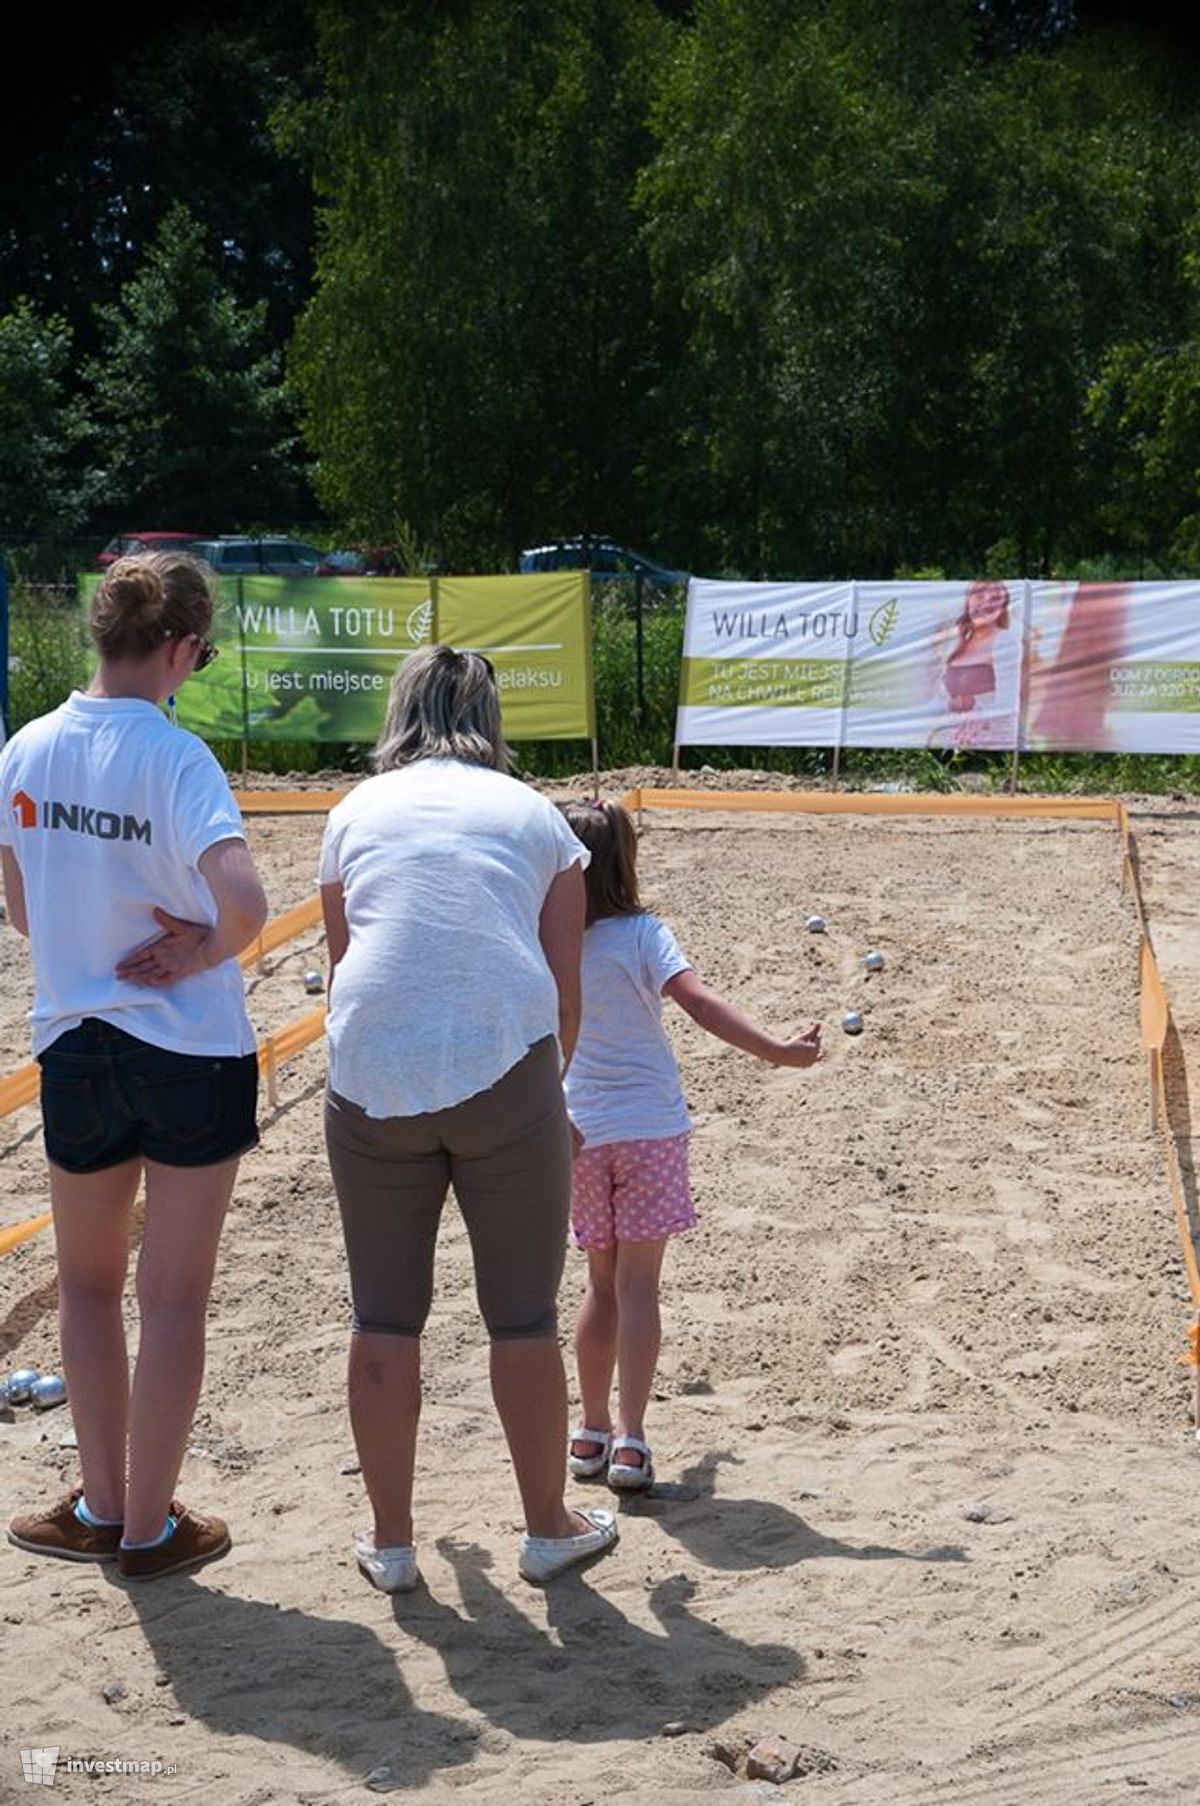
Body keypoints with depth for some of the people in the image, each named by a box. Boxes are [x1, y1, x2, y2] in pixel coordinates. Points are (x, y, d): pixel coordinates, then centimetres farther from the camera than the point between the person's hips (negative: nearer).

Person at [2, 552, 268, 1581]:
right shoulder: (174, 756, -17)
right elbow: (244, 902, -30)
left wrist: (100, 950, 7)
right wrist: (201, 957, -12)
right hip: (195, 1053, -4)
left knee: (88, 1284, 22)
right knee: (174, 1297, 9)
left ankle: (103, 1509, 29)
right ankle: (150, 1529, 18)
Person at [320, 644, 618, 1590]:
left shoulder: (357, 812, 15)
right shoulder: (532, 813, 13)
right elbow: (565, 988, 11)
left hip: (373, 1076, 1)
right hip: (506, 1068, -1)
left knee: (385, 1317, 12)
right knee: (524, 1316, 11)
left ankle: (391, 1542, 21)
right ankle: (549, 1527, 25)